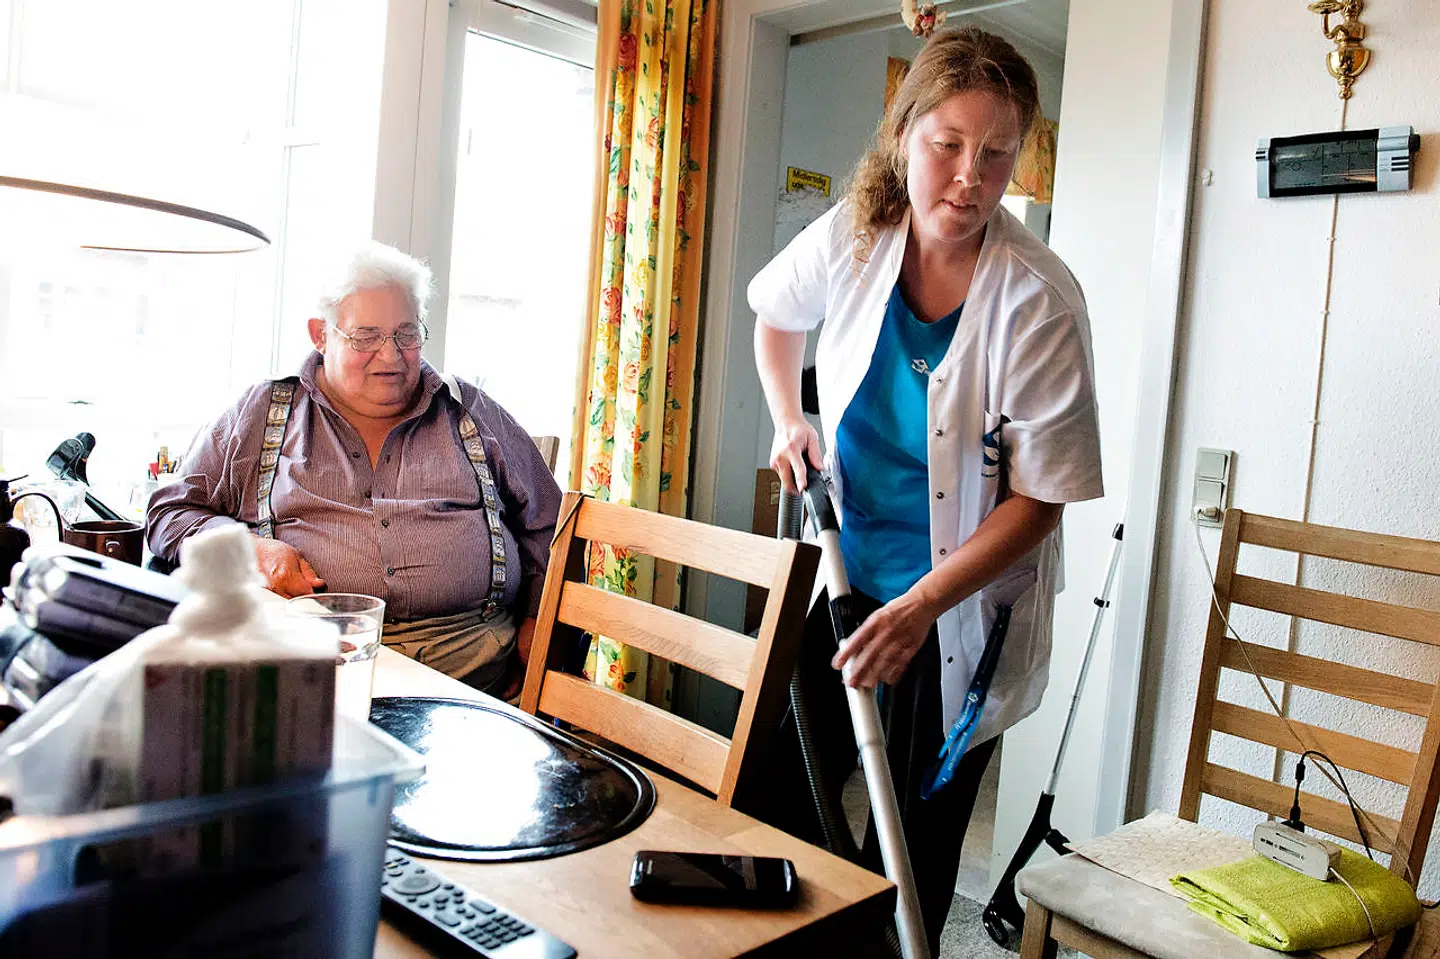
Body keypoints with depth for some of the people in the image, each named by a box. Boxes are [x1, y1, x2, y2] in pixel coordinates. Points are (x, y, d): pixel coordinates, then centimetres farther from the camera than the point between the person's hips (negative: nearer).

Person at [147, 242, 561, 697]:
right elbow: (172, 509, 17)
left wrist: (535, 622, 4)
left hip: (471, 655, 1)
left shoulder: (472, 414, 17)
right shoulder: (259, 415, 16)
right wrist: (251, 549, -4)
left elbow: (547, 526, 20)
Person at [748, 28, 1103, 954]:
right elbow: (775, 314, 15)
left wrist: (920, 607, -27)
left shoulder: (1040, 299, -21)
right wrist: (789, 422, 1)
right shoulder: (851, 236, -9)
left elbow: (1039, 498, -17)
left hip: (965, 605, -3)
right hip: (846, 573, 4)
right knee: (782, 798, 13)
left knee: (913, 850, 6)